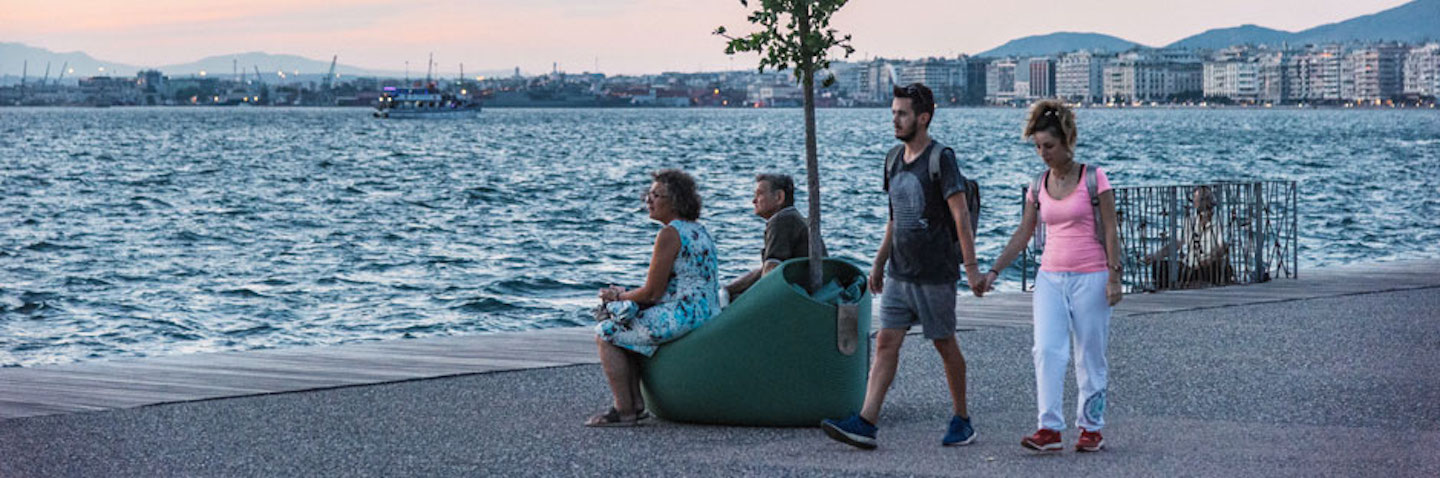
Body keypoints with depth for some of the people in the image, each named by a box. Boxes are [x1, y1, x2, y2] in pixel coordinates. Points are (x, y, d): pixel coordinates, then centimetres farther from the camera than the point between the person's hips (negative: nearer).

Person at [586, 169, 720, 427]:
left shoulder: (670, 234, -15)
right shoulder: (698, 230, 15)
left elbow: (652, 292, -15)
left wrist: (619, 296, 3)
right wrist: (627, 293, 15)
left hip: (683, 316, -10)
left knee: (606, 334, -3)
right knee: (625, 330, 24)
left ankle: (624, 411, -3)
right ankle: (636, 403, 18)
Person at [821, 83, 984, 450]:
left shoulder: (941, 159, -12)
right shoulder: (895, 160, 11)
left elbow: (961, 216, -15)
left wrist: (971, 267, -20)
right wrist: (879, 262, 20)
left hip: (935, 274, -7)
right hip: (899, 274, 7)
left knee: (945, 345, 4)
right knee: (886, 343, -2)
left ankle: (962, 420, 19)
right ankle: (865, 424, -8)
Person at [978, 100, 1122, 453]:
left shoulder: (1093, 178, -5)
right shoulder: (1039, 187, 8)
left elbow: (1110, 231, -5)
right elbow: (1023, 234, 14)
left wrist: (1114, 276, -12)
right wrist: (994, 271, 8)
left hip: (1090, 278, -4)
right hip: (1051, 277, 4)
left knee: (1091, 356, 3)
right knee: (1047, 350, -11)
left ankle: (1091, 427, 15)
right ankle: (1049, 429, -14)